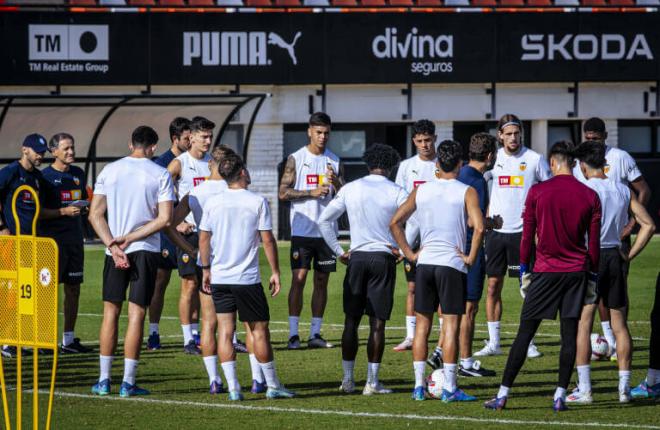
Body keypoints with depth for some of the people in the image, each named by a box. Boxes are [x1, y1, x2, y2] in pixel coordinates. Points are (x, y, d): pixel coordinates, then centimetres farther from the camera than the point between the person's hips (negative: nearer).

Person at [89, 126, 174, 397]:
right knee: (137, 313, 0)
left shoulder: (109, 171, 5)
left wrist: (113, 245, -5)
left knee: (110, 312, 10)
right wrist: (129, 239, -8)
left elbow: (95, 215, 1)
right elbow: (165, 218, -9)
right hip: (146, 251, -2)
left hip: (113, 250, 2)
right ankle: (128, 383, -2)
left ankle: (104, 380, 8)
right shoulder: (160, 174, -3)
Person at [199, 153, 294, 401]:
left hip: (219, 277, 3)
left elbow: (204, 239, 8)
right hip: (248, 278, -3)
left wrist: (206, 269, 19)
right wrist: (275, 272, 2)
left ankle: (233, 388, -2)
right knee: (259, 331, 6)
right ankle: (272, 385, 13)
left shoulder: (213, 204, 4)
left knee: (225, 331, 3)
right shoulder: (257, 202, -6)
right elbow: (267, 240, -6)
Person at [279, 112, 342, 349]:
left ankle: (315, 333, 10)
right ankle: (293, 334, -6)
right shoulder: (296, 159, -1)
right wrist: (312, 192, -16)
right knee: (299, 278, -7)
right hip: (302, 230, -4)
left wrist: (335, 182, -11)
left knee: (322, 281, 5)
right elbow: (283, 193, -7)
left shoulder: (334, 160, 10)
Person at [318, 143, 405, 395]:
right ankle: (372, 382, 0)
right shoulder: (396, 192, -2)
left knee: (351, 321, 8)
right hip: (384, 259, -2)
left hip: (357, 258, 2)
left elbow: (324, 220, 6)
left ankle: (347, 379, 8)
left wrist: (339, 252, 10)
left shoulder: (351, 189, 6)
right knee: (377, 323, 1)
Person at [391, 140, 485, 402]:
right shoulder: (466, 192, -5)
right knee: (451, 325, -1)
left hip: (424, 263, 4)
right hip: (452, 264, -4)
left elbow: (395, 223, 6)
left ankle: (418, 386, 9)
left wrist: (409, 253, 9)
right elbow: (479, 227, -18)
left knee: (422, 324, 10)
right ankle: (449, 388, -3)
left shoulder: (421, 190, 7)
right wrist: (471, 257, -8)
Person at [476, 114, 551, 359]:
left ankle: (528, 342, 4)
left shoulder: (534, 159, -2)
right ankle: (493, 343, 9)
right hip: (496, 231, 3)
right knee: (493, 286, 3)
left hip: (523, 231, -3)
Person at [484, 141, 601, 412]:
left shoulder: (537, 192, -3)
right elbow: (594, 242, 3)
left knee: (525, 333, 2)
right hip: (577, 271, 1)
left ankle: (503, 394, 1)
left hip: (545, 271, -1)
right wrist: (593, 276, 12)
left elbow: (528, 236, 0)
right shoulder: (590, 196, 1)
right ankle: (560, 396, 2)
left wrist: (523, 270, 9)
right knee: (569, 334, 5)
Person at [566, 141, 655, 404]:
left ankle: (584, 389, -3)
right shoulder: (622, 191, 6)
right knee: (620, 325, 10)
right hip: (614, 257, 4)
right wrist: (630, 255, 8)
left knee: (583, 324, 0)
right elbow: (648, 225, 4)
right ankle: (624, 387, 10)